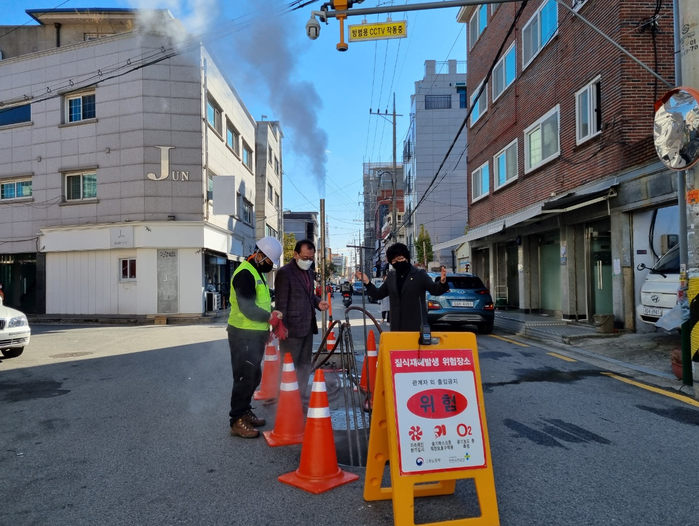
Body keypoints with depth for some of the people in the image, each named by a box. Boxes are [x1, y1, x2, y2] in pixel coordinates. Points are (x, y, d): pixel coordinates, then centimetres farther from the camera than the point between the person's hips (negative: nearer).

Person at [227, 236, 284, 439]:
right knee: (245, 377, -5)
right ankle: (237, 421, 4)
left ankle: (245, 412, 29)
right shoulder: (245, 273, -17)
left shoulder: (256, 273, 16)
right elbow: (247, 308, -25)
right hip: (244, 335, -10)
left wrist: (266, 328, 15)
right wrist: (270, 317, -14)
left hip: (254, 334, 10)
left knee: (253, 376, 17)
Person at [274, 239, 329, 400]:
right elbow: (281, 303, -14)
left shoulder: (309, 272, 14)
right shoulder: (285, 272, -11)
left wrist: (318, 302, 4)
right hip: (291, 328, -8)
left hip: (307, 326, 8)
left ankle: (300, 398, 24)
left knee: (304, 366, 14)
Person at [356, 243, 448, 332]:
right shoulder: (390, 277, 14)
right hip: (397, 326, 5)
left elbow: (434, 290, -6)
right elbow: (378, 295, 19)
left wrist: (442, 282, -28)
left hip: (416, 325, -4)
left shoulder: (419, 274, -1)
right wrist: (367, 282, 4)